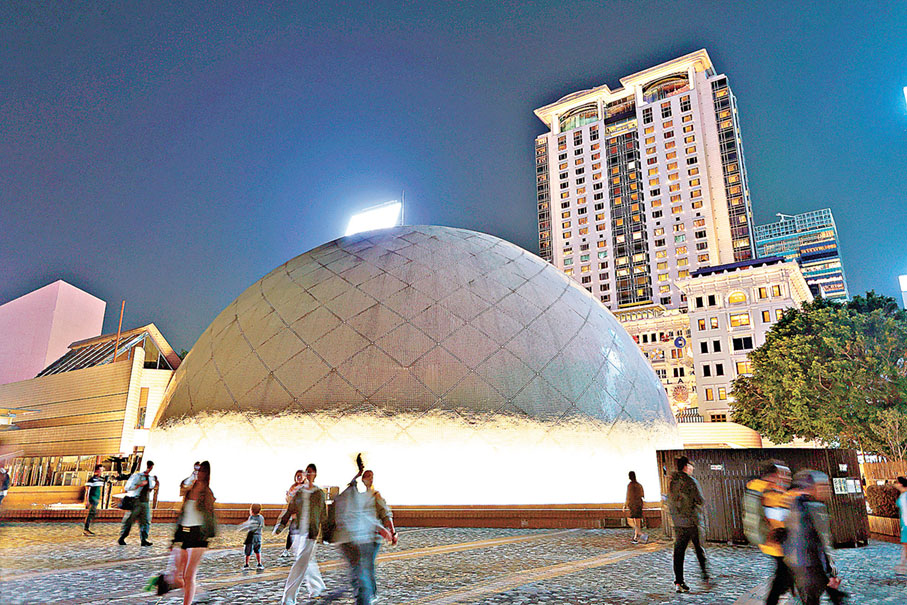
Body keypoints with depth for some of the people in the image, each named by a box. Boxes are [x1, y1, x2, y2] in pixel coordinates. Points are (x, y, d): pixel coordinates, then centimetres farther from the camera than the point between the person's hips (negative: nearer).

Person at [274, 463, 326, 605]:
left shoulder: (319, 493, 2)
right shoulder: (298, 491, 8)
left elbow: (322, 515, 8)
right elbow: (290, 510, 11)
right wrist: (281, 525, 0)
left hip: (310, 532, -3)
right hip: (298, 531, 4)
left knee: (301, 563, -9)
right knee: (308, 562, 14)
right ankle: (317, 587, 34)